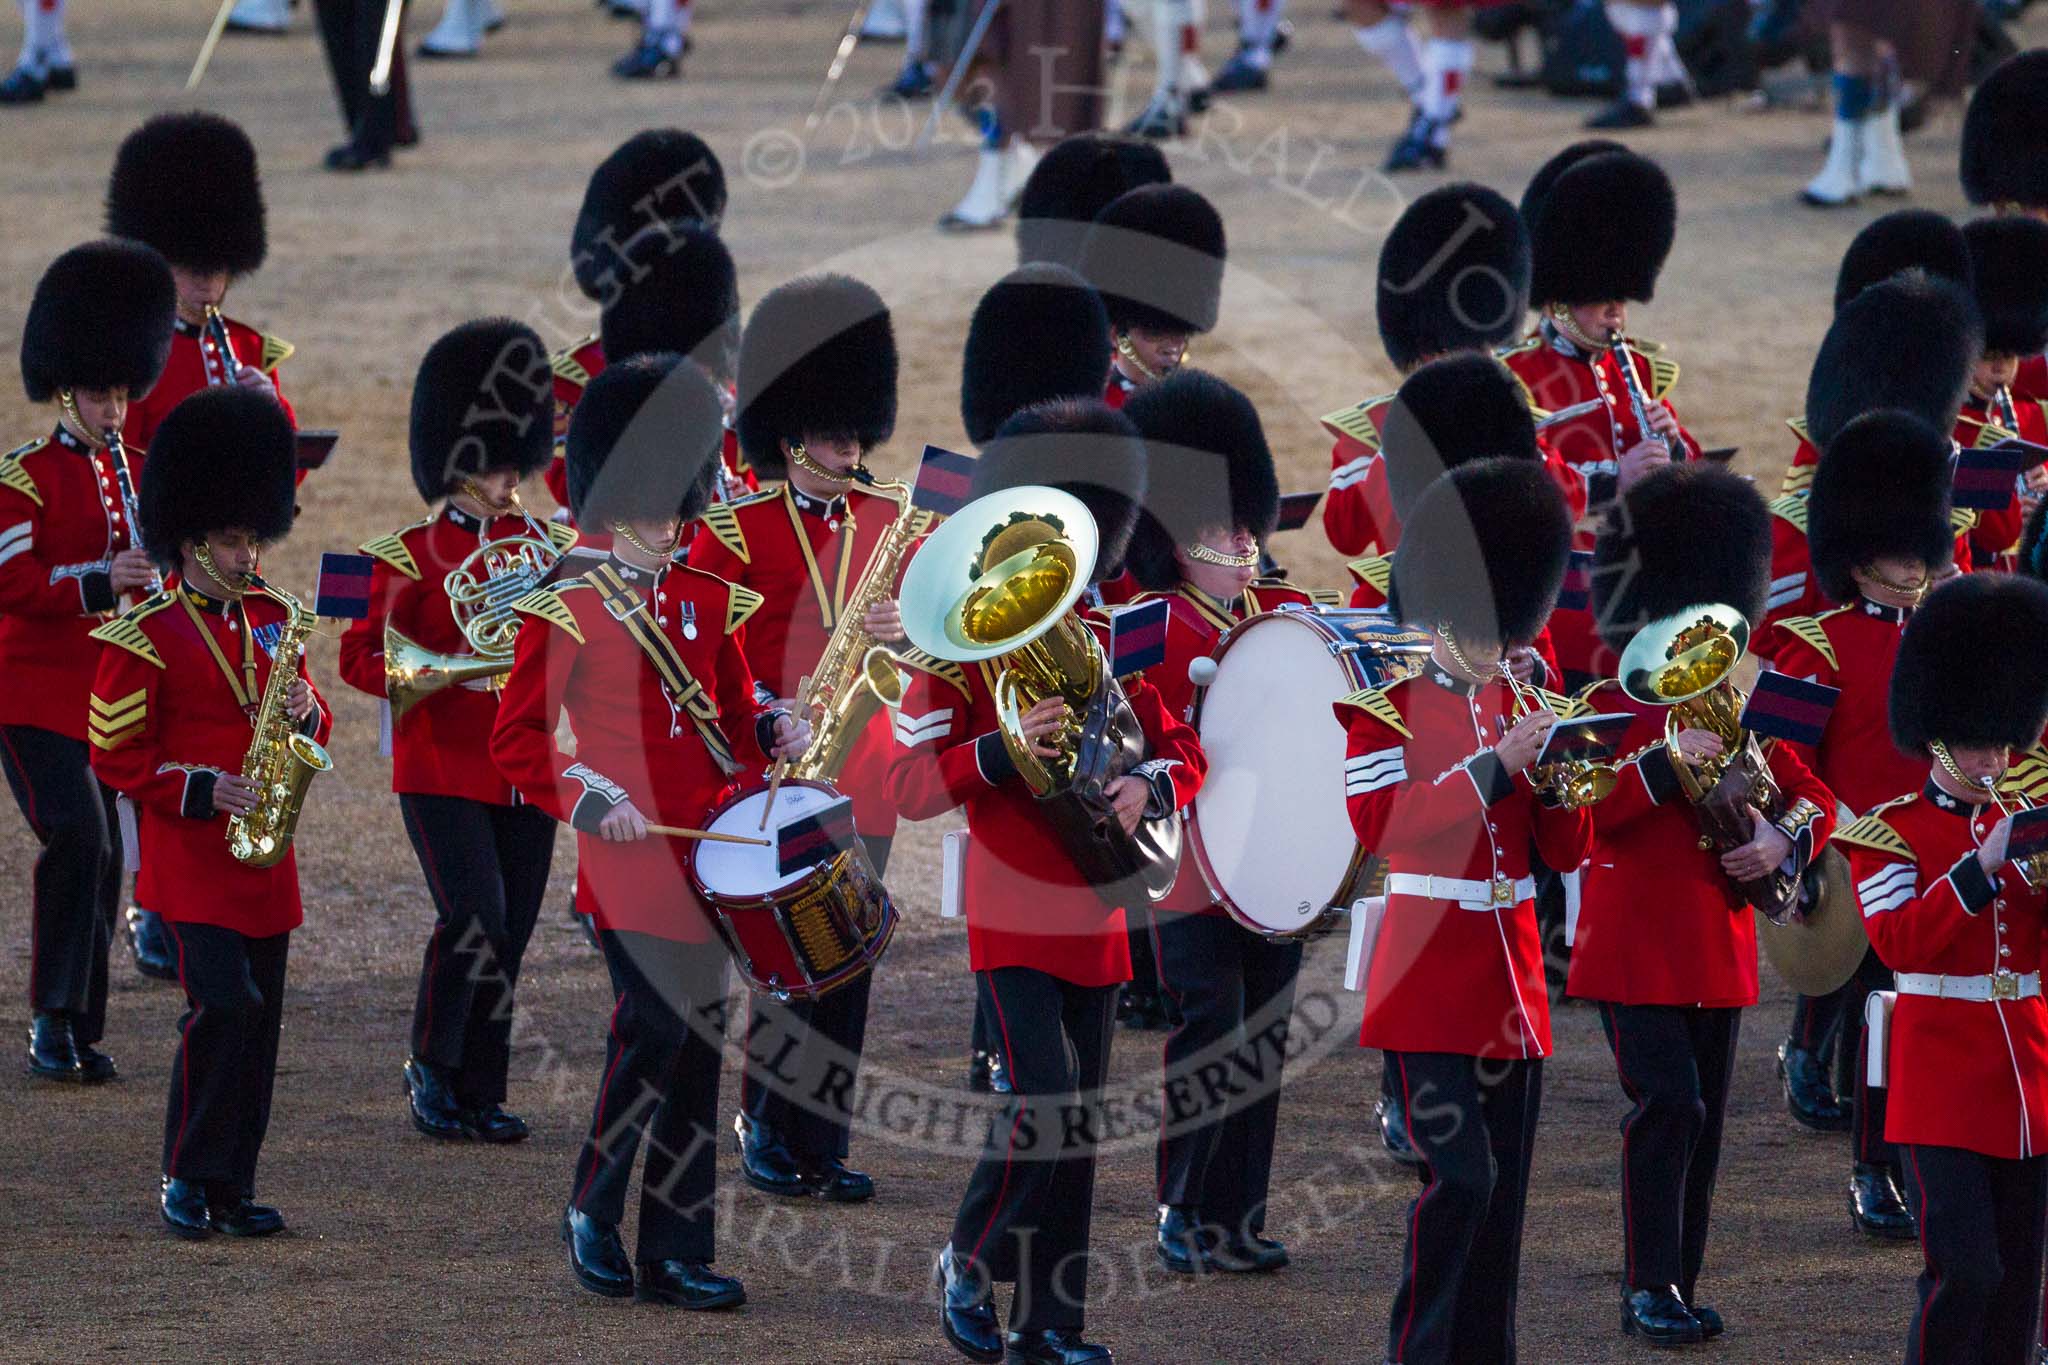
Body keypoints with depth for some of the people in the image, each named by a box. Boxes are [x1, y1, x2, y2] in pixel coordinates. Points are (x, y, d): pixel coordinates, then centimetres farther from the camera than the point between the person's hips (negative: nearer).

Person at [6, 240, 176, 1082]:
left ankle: (80, 1031, 15)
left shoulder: (134, 474, 14)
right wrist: (99, 582, -27)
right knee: (76, 835, -20)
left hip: (111, 696, 6)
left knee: (103, 856, 6)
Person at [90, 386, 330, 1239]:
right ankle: (185, 1179, -4)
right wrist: (205, 791, -17)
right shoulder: (147, 636, -7)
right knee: (222, 1005, -15)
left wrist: (305, 715, -4)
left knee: (259, 1017, 5)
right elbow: (115, 755, -7)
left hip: (265, 859, 6)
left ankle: (232, 1187, 11)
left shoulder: (271, 621, 12)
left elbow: (309, 729, 20)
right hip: (191, 855, -6)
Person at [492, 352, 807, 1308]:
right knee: (657, 1034, -11)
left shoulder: (707, 605, 13)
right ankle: (591, 1217, 7)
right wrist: (588, 799, -17)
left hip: (706, 854, 6)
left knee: (695, 1050, 5)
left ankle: (676, 1256, 9)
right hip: (628, 859, -6)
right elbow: (517, 741, -4)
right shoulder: (566, 612, -5)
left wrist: (775, 730, -1)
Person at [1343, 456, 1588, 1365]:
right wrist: (1496, 766, -21)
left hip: (1511, 979, 6)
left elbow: (1565, 850, 13)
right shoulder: (1385, 709, -4)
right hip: (1430, 978, -6)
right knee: (1458, 1181, -13)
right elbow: (1379, 824, -19)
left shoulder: (1513, 708, 13)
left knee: (1503, 1193, 6)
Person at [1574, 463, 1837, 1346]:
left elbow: (1815, 800, 15)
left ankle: (1678, 1284, 17)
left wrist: (1783, 842, -7)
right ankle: (1651, 1289, -11)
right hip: (1637, 952, -6)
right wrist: (1671, 760, -28)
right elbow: (1580, 808, -18)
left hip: (1718, 952, 6)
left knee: (1703, 1121, 8)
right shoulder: (1612, 708, -5)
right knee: (1668, 1102, -16)